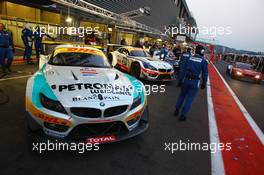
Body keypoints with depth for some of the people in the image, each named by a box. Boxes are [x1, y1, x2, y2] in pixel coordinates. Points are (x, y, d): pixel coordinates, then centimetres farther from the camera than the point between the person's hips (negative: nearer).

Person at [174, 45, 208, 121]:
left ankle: (176, 110, 27)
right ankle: (182, 115, 10)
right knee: (189, 99, 7)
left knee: (182, 95, 22)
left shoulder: (189, 58, 3)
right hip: (195, 82, -2)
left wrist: (180, 80, 7)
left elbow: (182, 70, 2)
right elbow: (205, 74, 0)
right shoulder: (204, 61, -1)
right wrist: (204, 83, 11)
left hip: (185, 80, 3)